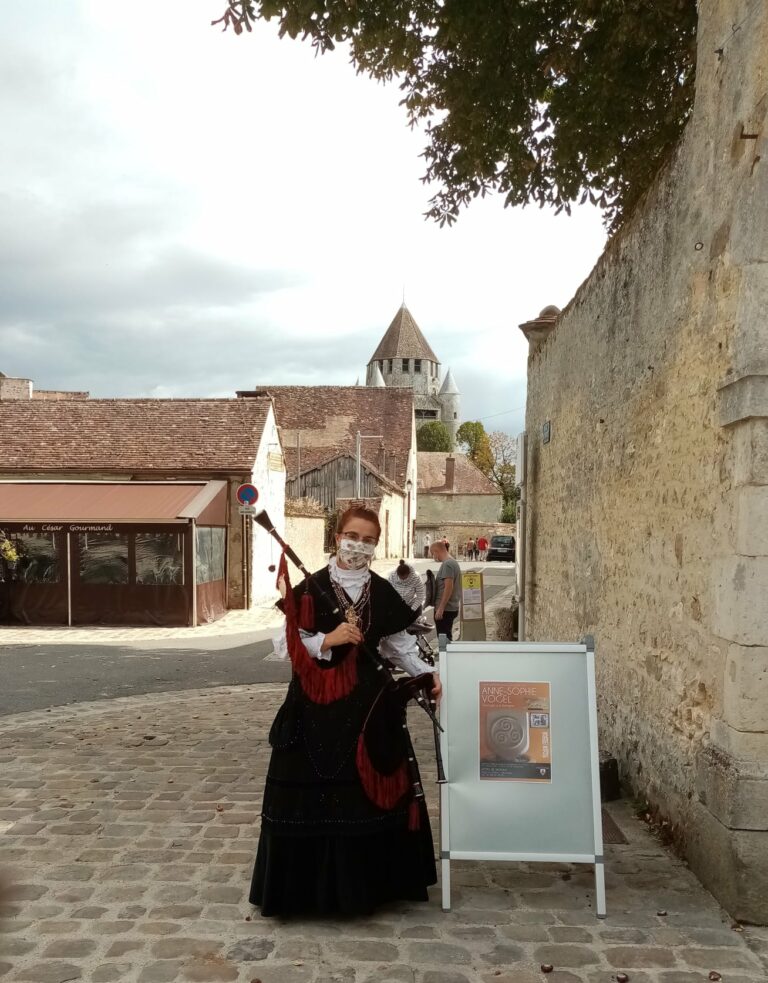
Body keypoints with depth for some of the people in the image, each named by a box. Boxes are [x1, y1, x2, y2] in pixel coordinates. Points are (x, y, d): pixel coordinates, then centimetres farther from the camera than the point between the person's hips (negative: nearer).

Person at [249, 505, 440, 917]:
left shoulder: (383, 593, 7)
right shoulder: (310, 588, -4)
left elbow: (400, 645, 11)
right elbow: (284, 644, -6)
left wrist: (425, 675, -3)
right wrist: (327, 640, -19)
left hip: (369, 705, 3)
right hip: (317, 706, -3)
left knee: (370, 793, 7)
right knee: (311, 797, -1)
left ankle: (367, 883, 24)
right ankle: (311, 885, 15)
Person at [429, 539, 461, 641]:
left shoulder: (447, 564, -16)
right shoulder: (453, 562, 15)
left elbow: (448, 587, -23)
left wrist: (440, 608, -23)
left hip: (445, 609, -10)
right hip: (452, 608, 10)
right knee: (447, 639, 16)